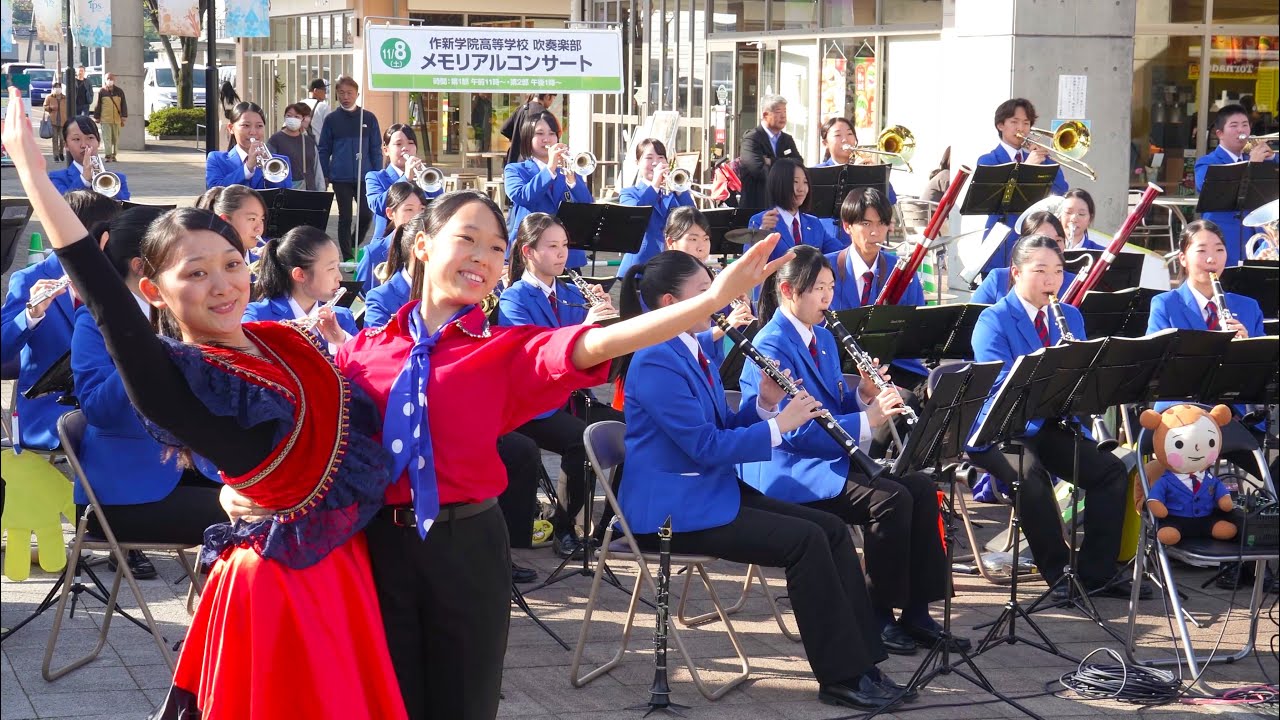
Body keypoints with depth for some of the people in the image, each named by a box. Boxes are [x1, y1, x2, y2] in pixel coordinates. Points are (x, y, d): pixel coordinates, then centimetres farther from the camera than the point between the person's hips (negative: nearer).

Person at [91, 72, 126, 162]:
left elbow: (123, 105, 8)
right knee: (107, 138, -9)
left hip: (117, 120, 2)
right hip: (105, 120, -2)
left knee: (116, 138, 8)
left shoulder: (119, 91, 7)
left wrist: (124, 117, 1)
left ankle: (113, 155, 17)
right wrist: (97, 118, 3)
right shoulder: (102, 92, 2)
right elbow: (98, 106, 5)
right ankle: (108, 155, -12)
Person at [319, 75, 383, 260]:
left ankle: (354, 246, 23)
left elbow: (376, 149, 6)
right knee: (345, 217, 3)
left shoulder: (368, 118, 4)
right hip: (340, 178, -1)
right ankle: (348, 257, 11)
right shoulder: (331, 119, 3)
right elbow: (324, 150, 8)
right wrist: (326, 175, 2)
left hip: (364, 177, 1)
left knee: (367, 215, -2)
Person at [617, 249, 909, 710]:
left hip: (712, 491, 10)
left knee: (832, 529, -2)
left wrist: (764, 404, -1)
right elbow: (705, 446, -22)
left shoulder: (695, 353, 13)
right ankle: (840, 676, -12)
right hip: (673, 508, -10)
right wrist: (778, 424, -18)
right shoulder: (656, 362, -18)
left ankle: (861, 660, -3)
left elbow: (723, 429, 16)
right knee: (805, 541, -20)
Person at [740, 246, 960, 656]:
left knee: (921, 487, -10)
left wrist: (864, 395, -3)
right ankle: (879, 616, -12)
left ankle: (915, 612, -5)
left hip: (832, 458, 9)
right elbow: (795, 429, -22)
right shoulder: (772, 348, -15)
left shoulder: (824, 338, 14)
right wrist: (866, 420, -26)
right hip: (787, 472, -9)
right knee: (890, 499, -25)